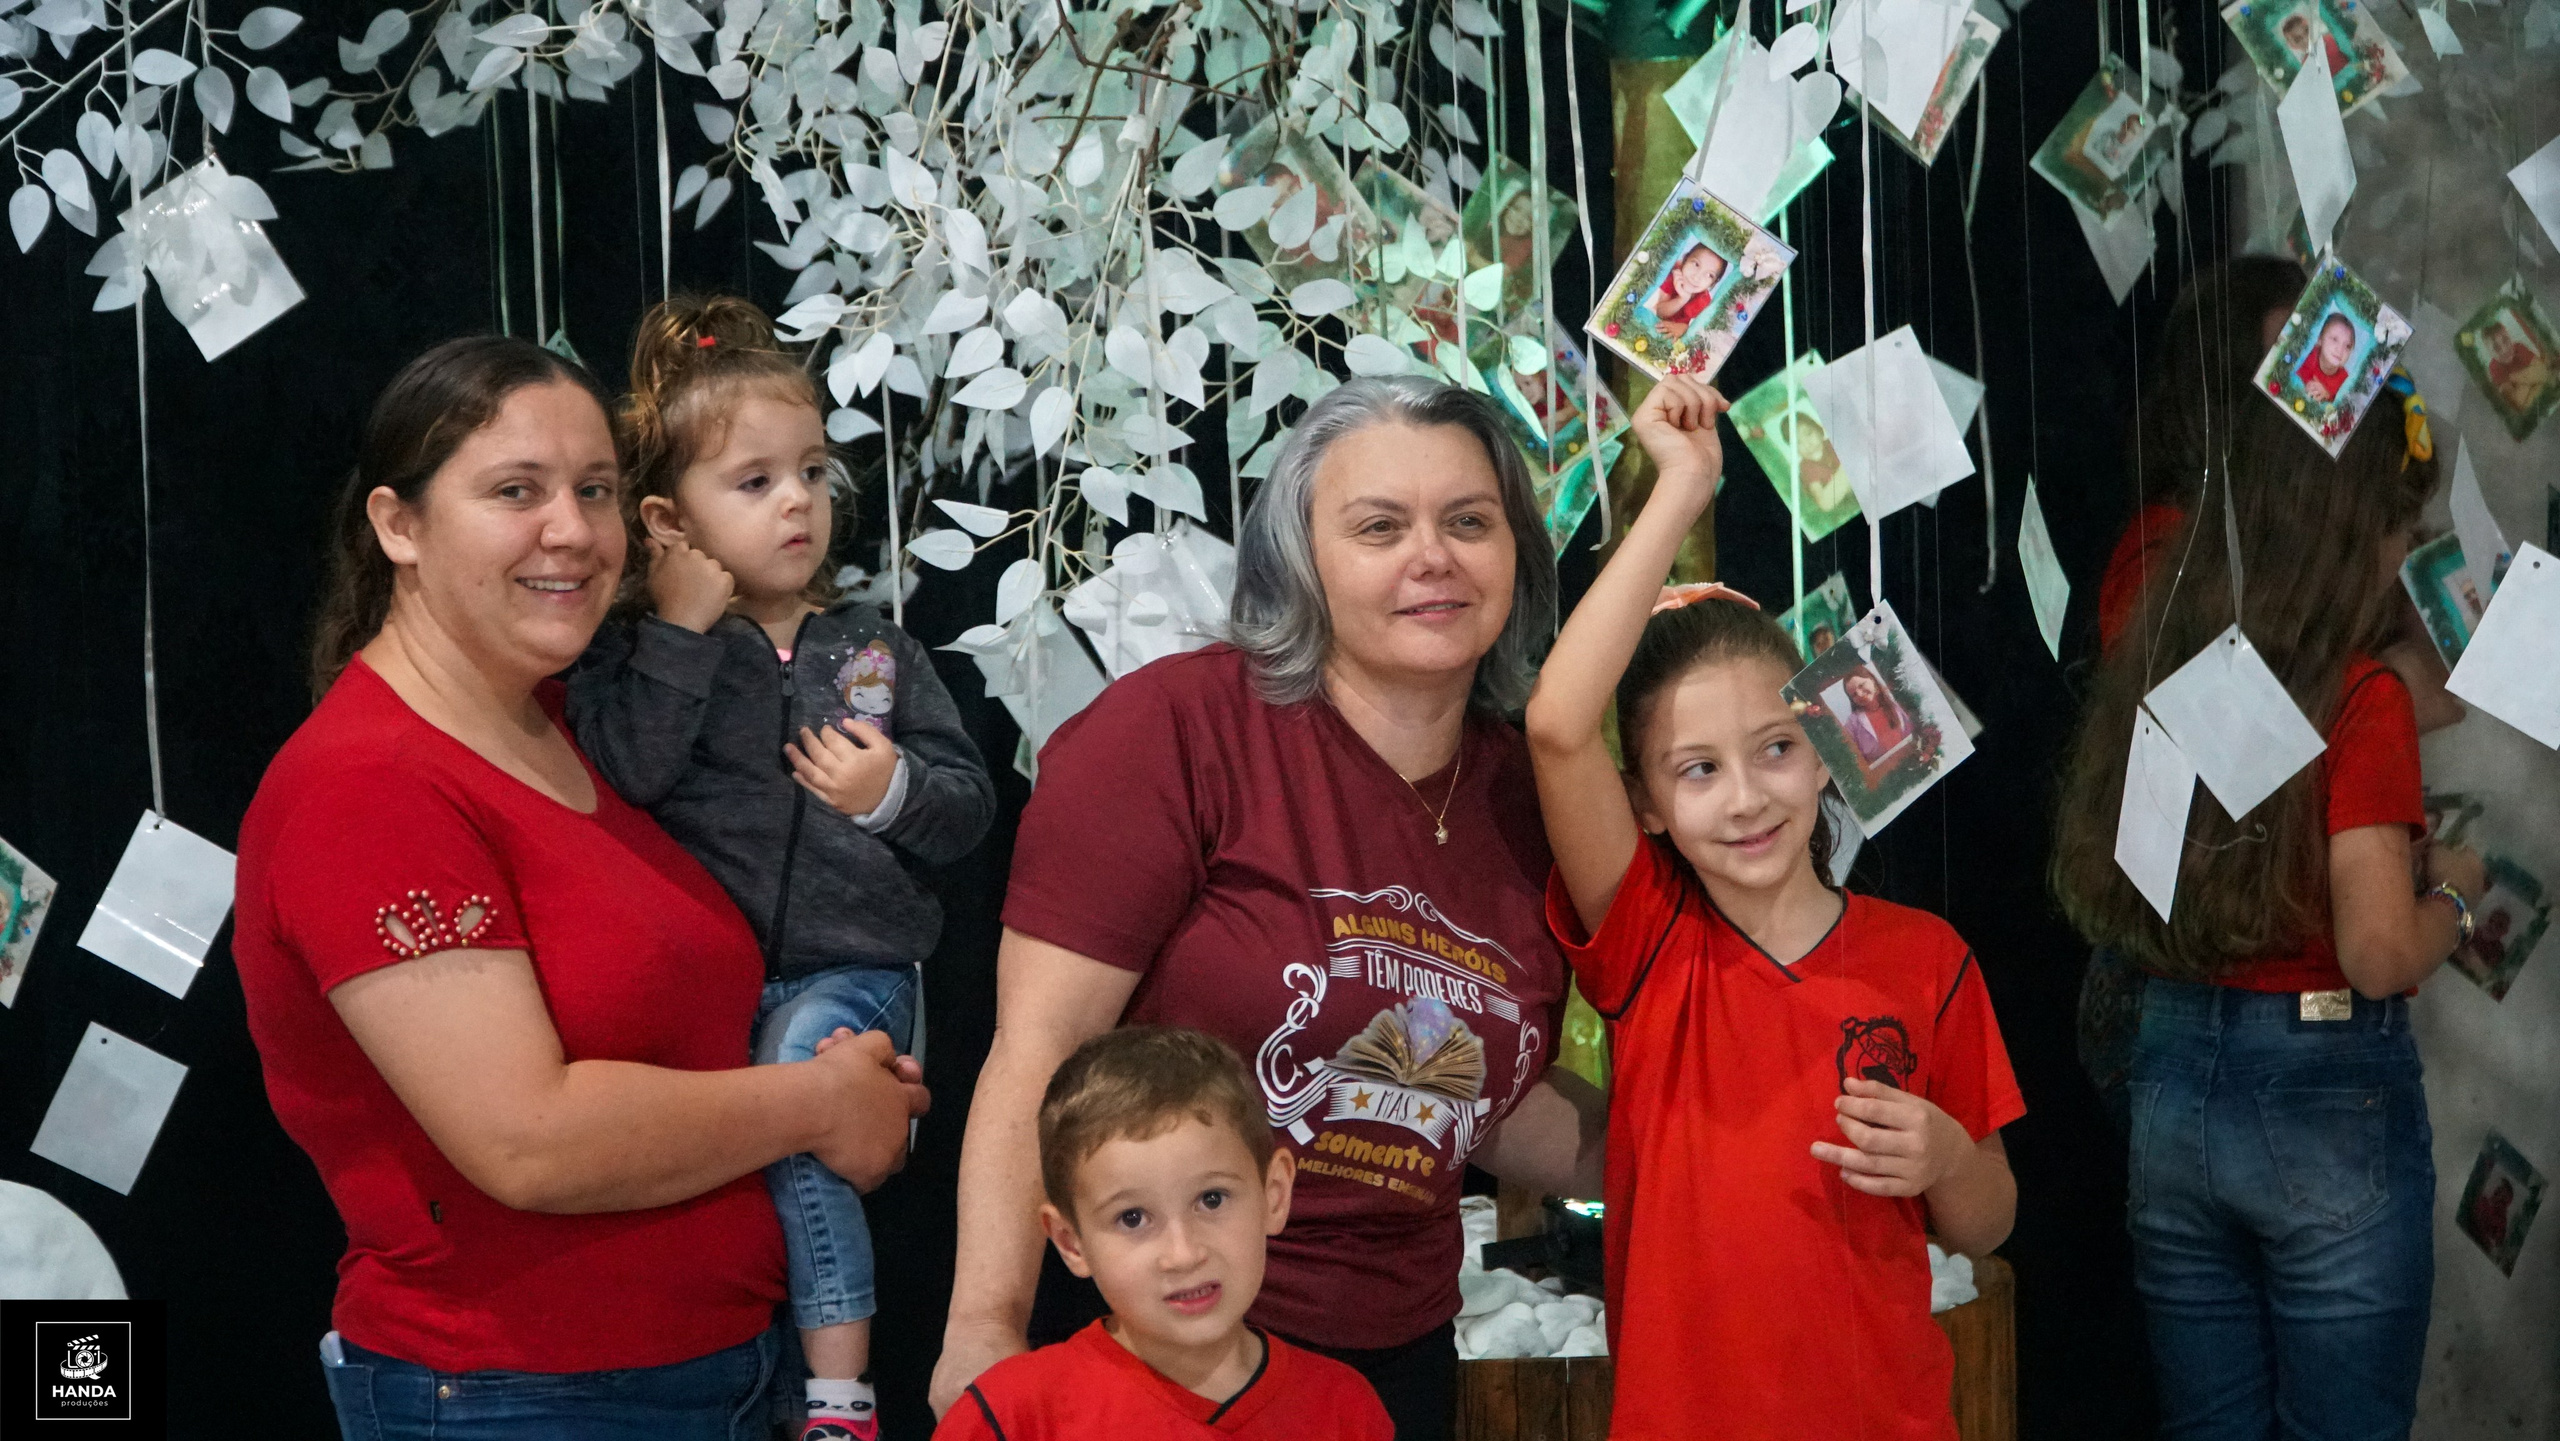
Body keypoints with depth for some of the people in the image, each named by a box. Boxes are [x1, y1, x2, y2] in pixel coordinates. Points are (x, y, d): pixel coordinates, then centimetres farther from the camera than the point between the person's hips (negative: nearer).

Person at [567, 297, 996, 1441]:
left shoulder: (873, 649, 12)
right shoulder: (639, 650, 5)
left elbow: (970, 807, 12)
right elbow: (617, 776, -16)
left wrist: (897, 792, -9)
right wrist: (683, 633, -12)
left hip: (846, 969, 0)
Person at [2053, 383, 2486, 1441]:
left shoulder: (2156, 670, 1)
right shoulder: (2357, 698, -16)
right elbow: (2382, 956, -19)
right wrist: (2453, 888, 4)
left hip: (2171, 1086, 6)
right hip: (2328, 1107, -5)